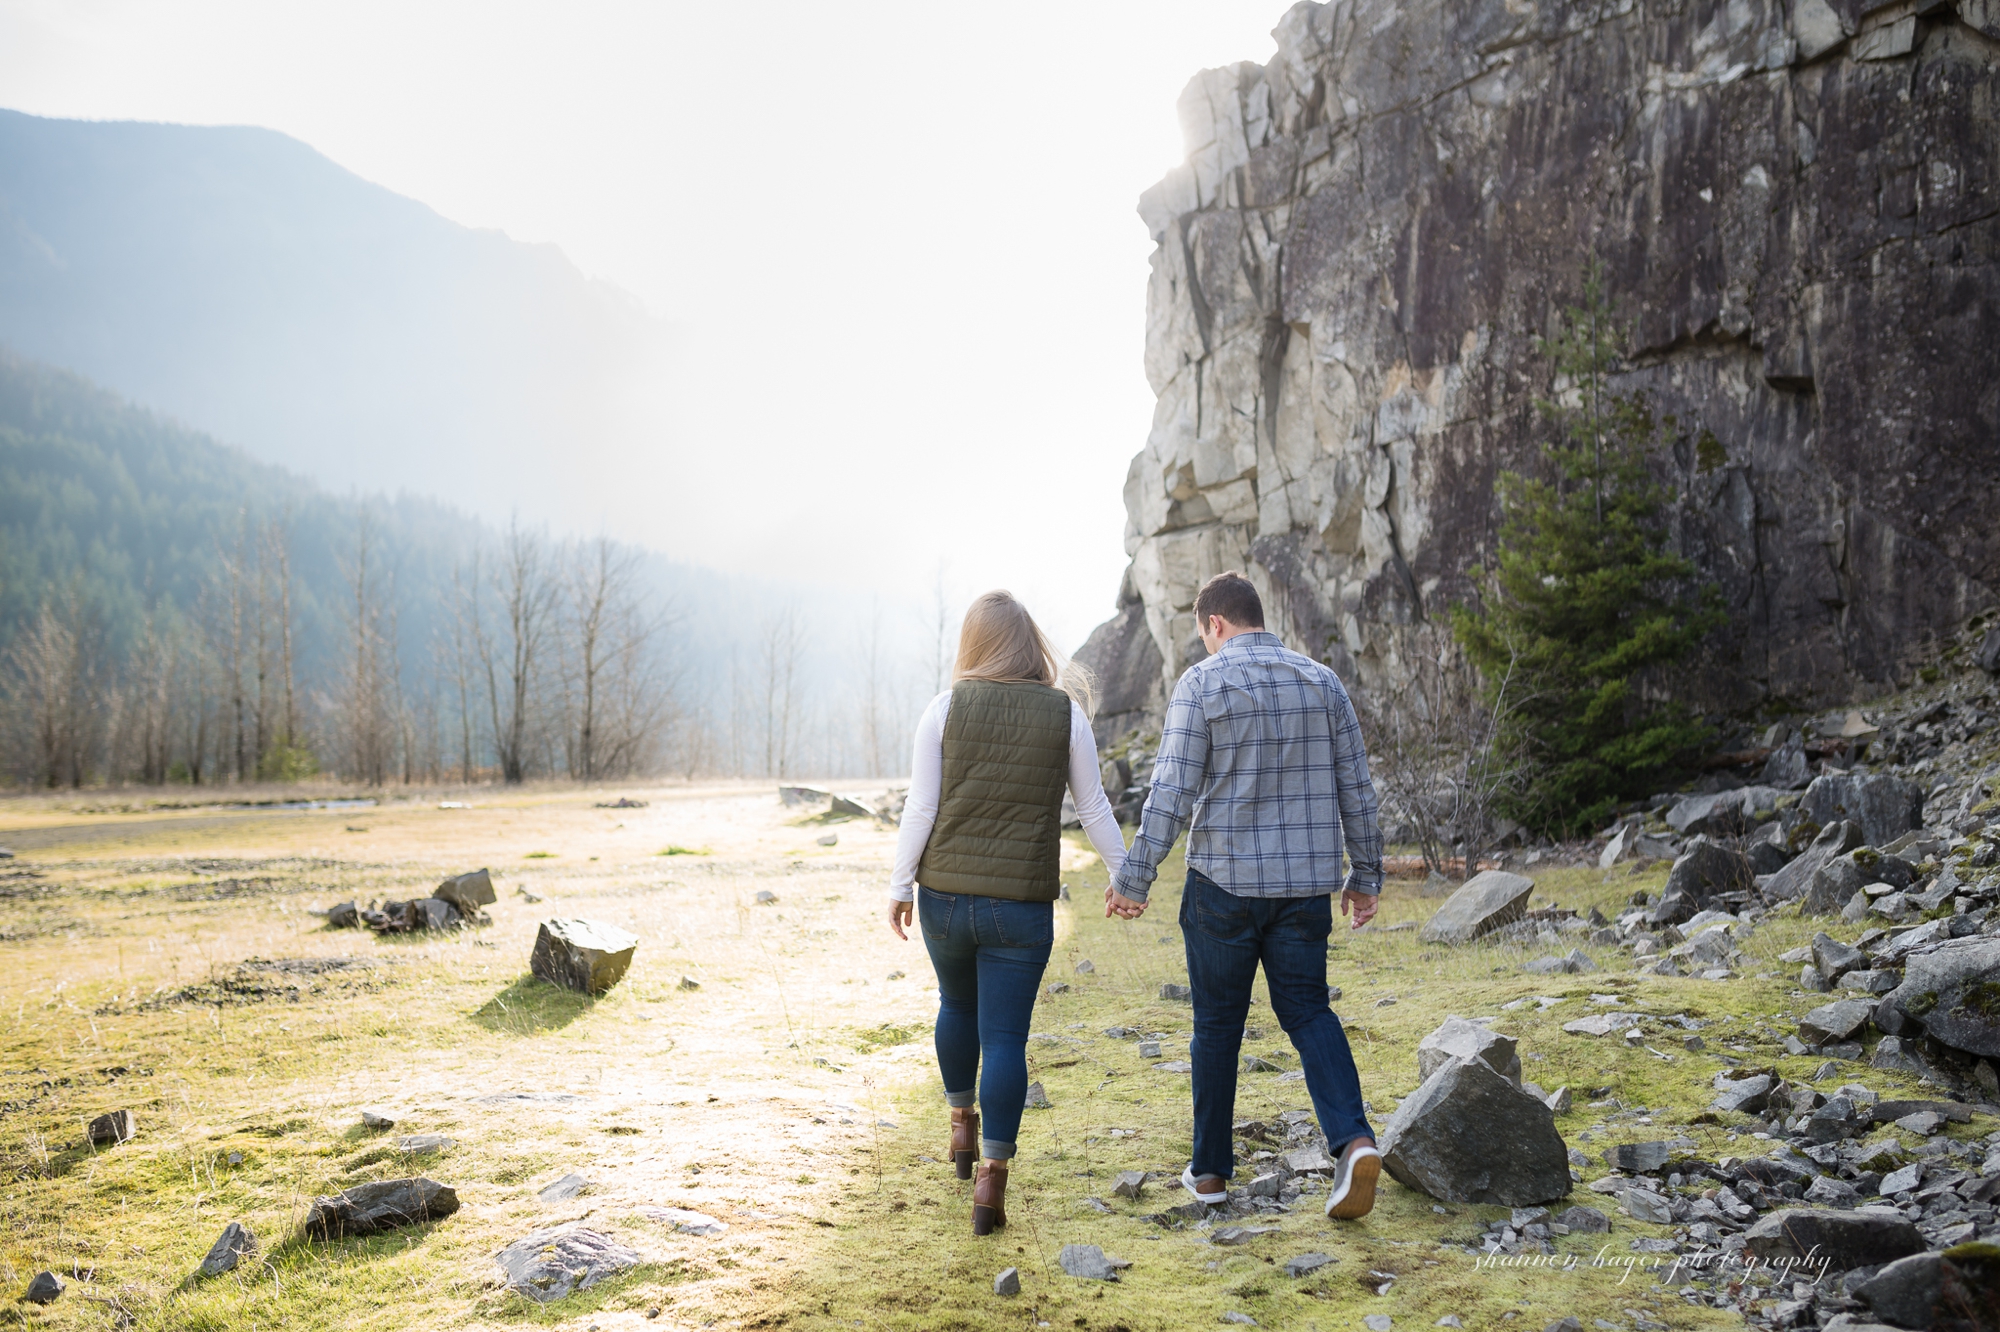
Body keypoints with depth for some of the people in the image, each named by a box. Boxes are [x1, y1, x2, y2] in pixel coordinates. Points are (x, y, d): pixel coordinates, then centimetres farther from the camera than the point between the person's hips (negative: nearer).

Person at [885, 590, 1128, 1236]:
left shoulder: (945, 709, -4)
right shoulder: (1065, 712, -2)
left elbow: (920, 808, -4)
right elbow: (1093, 807, 3)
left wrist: (900, 887, 6)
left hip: (945, 896, 1)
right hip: (1022, 907, -1)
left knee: (956, 1005, 26)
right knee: (1004, 1038, 4)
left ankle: (961, 1125, 40)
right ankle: (991, 1175, -2)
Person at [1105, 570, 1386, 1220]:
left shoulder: (1202, 684, -7)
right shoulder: (1323, 681, 6)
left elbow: (1171, 792, -13)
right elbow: (1356, 789, 7)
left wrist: (1133, 879, -8)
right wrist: (1365, 874, 15)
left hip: (1225, 881, -3)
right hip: (1306, 882, 3)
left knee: (1217, 1022, 10)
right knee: (1306, 1009, 12)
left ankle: (1210, 1169, 19)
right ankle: (1353, 1138, -10)